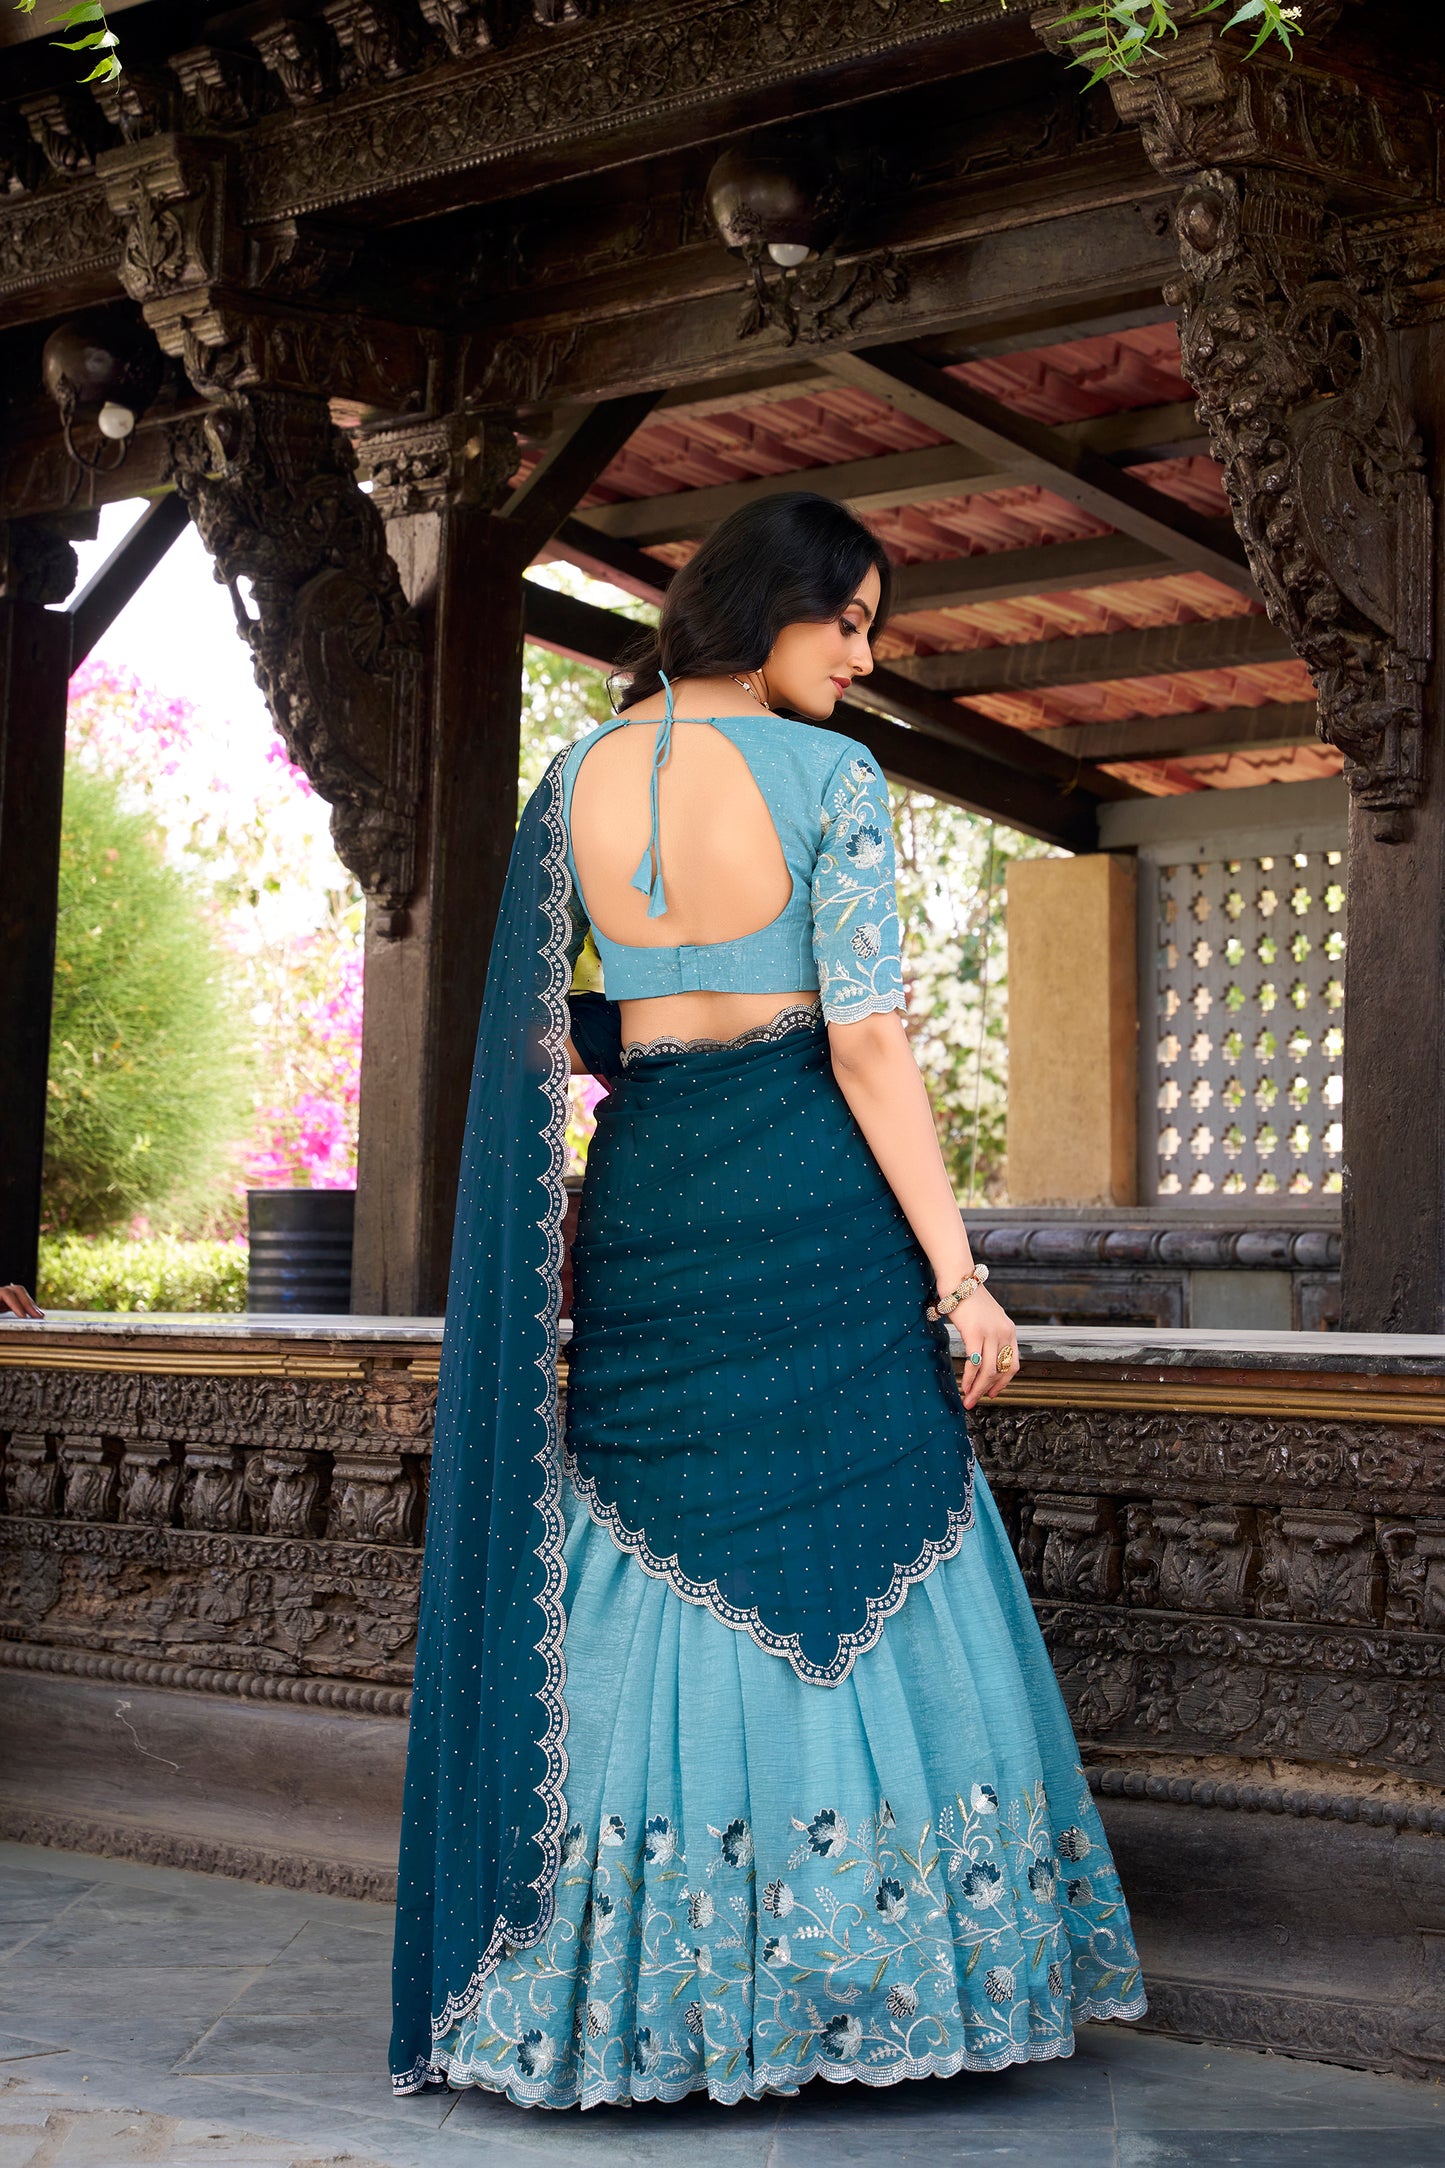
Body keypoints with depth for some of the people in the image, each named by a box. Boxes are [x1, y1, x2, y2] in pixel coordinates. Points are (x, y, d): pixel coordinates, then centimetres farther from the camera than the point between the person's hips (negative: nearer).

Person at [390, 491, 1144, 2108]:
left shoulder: (576, 781, 7)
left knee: (655, 1568, 11)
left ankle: (644, 1989, 16)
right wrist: (956, 1268, -10)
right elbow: (867, 1043, -13)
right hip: (812, 1193, -5)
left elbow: (544, 1034, 8)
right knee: (856, 1563, 4)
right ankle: (855, 1967, 9)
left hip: (643, 1194, 5)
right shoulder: (831, 776, -8)